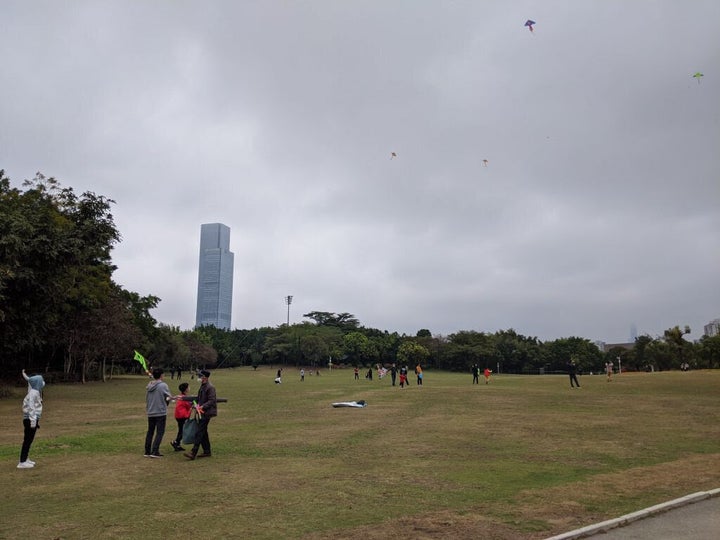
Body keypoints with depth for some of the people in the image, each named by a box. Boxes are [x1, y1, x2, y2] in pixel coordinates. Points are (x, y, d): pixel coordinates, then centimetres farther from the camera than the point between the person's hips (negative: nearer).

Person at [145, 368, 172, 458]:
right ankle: (154, 451, -5)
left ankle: (147, 451, 19)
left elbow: (146, 399, 7)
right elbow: (169, 397, -8)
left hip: (150, 413, 6)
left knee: (150, 432, 14)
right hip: (161, 412, -6)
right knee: (160, 432, 0)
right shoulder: (163, 385, -13)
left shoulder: (149, 385, 4)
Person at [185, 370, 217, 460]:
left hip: (206, 413, -10)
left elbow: (212, 401, -20)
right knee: (203, 432, 14)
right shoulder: (202, 386, 15)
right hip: (202, 412, 10)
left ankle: (193, 453, -12)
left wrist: (202, 406, -28)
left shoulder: (210, 387, -15)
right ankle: (207, 451, 22)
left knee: (199, 432, -11)